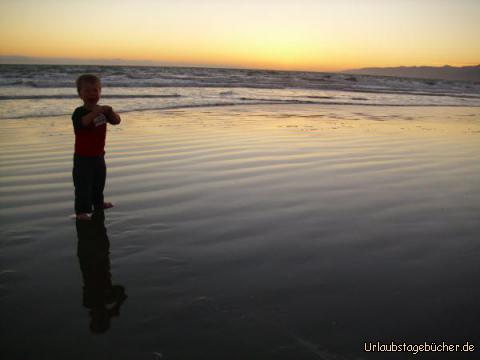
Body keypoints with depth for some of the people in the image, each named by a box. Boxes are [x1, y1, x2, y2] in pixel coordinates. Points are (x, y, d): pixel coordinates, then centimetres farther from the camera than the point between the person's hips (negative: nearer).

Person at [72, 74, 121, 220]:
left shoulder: (102, 111, 3)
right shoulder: (79, 112, -18)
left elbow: (117, 121, -3)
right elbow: (81, 122, -39)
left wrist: (110, 111, -24)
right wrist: (95, 112, -50)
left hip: (99, 155, 7)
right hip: (83, 157, -7)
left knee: (99, 181, 23)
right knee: (83, 185, -4)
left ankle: (98, 203, 42)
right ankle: (81, 211, 5)